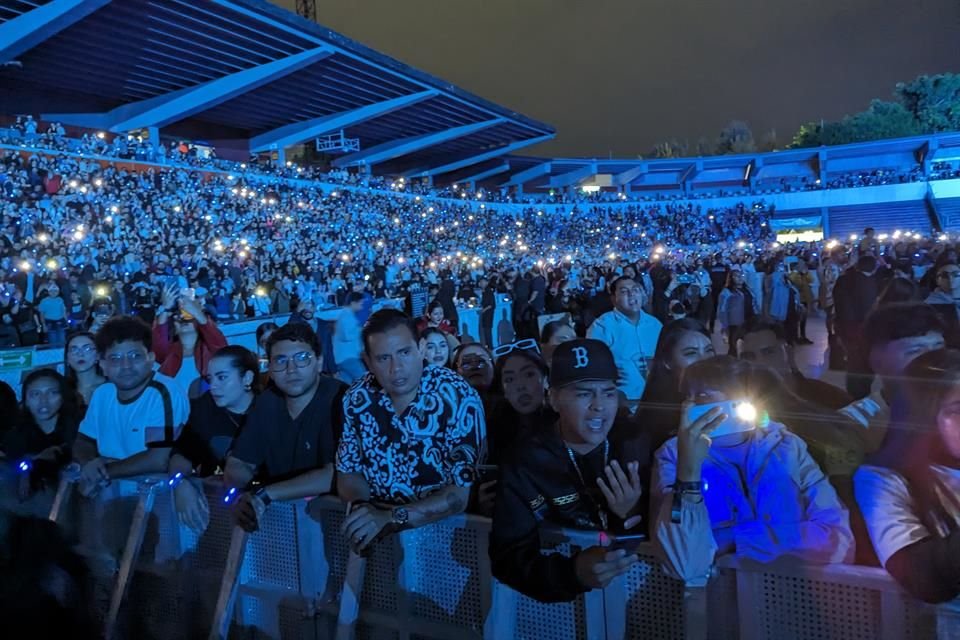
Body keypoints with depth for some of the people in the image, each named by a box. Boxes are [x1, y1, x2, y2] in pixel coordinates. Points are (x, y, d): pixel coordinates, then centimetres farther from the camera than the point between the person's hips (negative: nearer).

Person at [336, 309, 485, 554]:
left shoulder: (458, 398, -18)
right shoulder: (358, 398, -4)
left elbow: (459, 494, -18)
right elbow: (348, 473, 5)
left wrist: (391, 518, -31)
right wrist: (360, 508, -17)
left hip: (444, 527, -3)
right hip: (376, 517, 3)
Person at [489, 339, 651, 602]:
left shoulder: (636, 445, -2)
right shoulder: (525, 462, -8)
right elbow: (508, 555, -15)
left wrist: (633, 517, -19)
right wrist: (573, 572, -29)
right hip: (559, 600, -3)